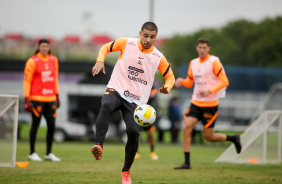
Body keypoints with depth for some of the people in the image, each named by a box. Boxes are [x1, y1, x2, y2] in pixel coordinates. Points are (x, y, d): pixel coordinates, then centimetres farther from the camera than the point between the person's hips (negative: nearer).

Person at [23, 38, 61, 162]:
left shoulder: (54, 60, 11)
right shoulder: (32, 61, -6)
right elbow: (27, 81, -6)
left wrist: (57, 96, 16)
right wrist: (27, 99, -12)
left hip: (50, 98, 5)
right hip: (36, 99, -5)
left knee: (52, 125, 3)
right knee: (35, 124, -2)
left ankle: (49, 154, 13)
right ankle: (32, 153, 8)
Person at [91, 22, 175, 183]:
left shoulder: (158, 57, 4)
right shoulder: (126, 43, 0)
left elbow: (170, 76, 17)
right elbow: (106, 47, 13)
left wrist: (167, 87, -6)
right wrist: (100, 61, -7)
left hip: (136, 100, 1)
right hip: (116, 90, -1)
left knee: (134, 131, -16)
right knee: (107, 105, -37)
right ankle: (99, 146, -47)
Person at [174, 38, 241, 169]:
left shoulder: (214, 62, -8)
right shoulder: (193, 63, 10)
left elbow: (225, 81, -12)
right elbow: (189, 82, 20)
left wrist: (210, 91, -24)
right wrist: (181, 81, -3)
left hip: (210, 105, -5)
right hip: (195, 103, 5)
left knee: (208, 136, -1)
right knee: (186, 128, -12)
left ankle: (233, 138, 26)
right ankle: (187, 162, -7)